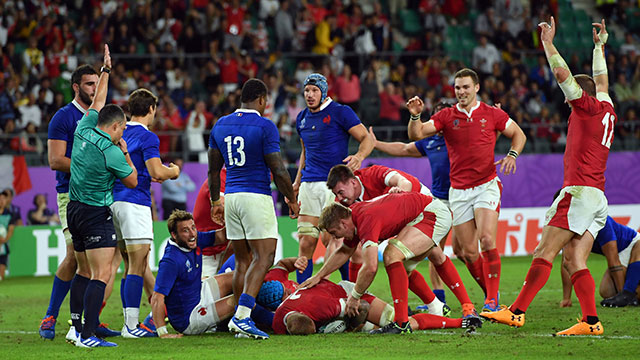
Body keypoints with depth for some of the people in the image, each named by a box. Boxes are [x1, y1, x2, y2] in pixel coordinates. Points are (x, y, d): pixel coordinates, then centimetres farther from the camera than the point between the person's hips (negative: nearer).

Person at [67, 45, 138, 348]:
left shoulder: (84, 131, 2)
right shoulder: (111, 151, -16)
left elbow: (97, 103, 19)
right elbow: (132, 181, -3)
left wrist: (105, 71, 28)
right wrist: (125, 152, 8)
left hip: (74, 209, 9)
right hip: (96, 214, -9)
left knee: (84, 271, 18)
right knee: (102, 275, -12)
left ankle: (76, 327, 18)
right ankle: (88, 336, -21)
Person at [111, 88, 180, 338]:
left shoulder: (119, 134, 16)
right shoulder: (147, 137, -9)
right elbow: (157, 172, -17)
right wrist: (173, 172, 4)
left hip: (114, 202, 8)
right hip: (134, 202, -8)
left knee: (132, 267, 13)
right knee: (137, 266, -8)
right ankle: (131, 326, -13)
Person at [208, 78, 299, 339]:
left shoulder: (220, 125, 10)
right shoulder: (265, 127, -9)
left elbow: (213, 170, 16)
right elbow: (278, 171, -10)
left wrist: (215, 201, 27)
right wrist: (291, 199, 3)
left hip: (231, 197, 7)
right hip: (257, 197, -7)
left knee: (242, 261, 13)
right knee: (264, 257, -7)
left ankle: (240, 318, 11)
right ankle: (242, 316, -19)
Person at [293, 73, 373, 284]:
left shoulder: (340, 113, -3)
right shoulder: (302, 118, 16)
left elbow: (366, 139, -4)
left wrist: (359, 156, -25)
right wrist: (297, 182, 23)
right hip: (309, 185, 5)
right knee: (305, 243, -1)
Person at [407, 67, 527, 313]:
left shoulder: (491, 114, 3)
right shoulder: (447, 116, 6)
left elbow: (518, 134, 14)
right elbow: (416, 134, -1)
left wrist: (512, 155, -5)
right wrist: (415, 116, -21)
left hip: (486, 185, -2)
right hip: (459, 190, 2)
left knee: (487, 239, -21)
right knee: (468, 251, 0)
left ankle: (493, 300, -15)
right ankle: (491, 293, 19)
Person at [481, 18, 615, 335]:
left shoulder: (588, 106, -1)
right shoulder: (607, 110, 19)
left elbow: (562, 74, -5)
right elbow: (601, 81, 38)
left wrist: (548, 43, 4)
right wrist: (599, 47, 48)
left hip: (579, 190, -9)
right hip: (598, 197, 9)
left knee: (544, 253, -12)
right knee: (574, 262, 2)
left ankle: (517, 312, -16)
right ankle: (591, 321, -11)